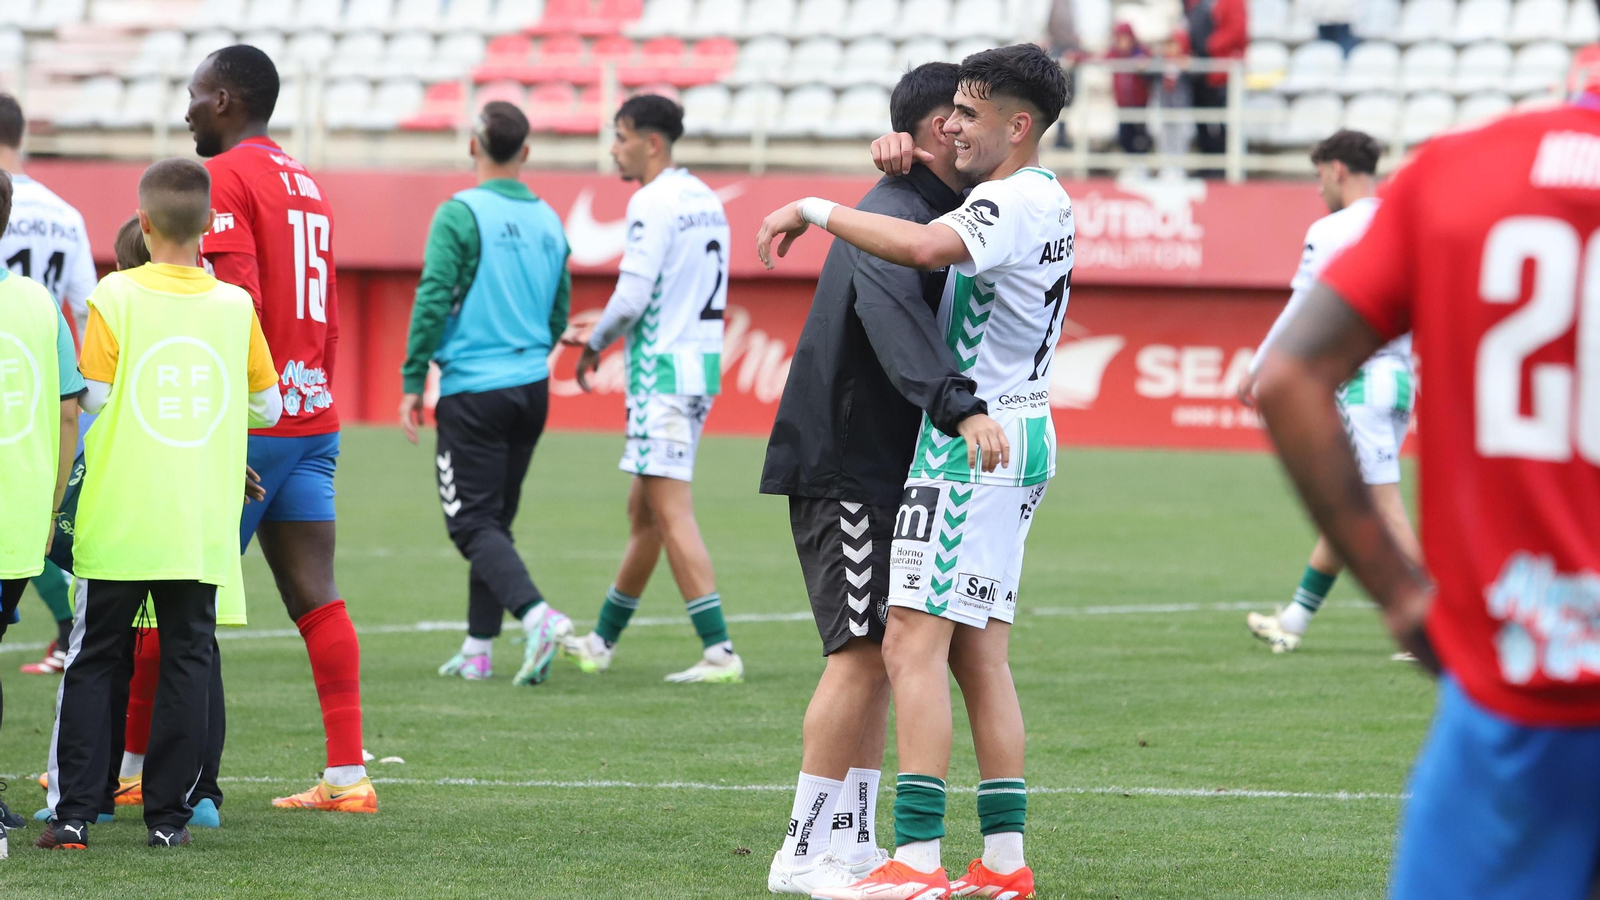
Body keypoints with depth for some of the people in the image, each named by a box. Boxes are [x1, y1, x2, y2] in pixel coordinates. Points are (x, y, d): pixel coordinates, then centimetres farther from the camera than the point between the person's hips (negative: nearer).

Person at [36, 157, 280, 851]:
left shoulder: (115, 297, -8)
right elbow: (267, 407, 8)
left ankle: (73, 812, 3)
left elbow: (89, 402, -8)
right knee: (187, 659, 8)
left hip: (118, 525, -2)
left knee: (92, 662, 6)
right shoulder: (235, 305, 0)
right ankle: (169, 815, 7)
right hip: (204, 526, 2)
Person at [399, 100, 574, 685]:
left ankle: (537, 615, -26)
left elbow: (433, 300, -14)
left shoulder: (461, 214, -10)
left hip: (473, 390, -6)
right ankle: (478, 649, 15)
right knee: (496, 519, 14)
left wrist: (413, 383, -8)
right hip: (532, 387, 6)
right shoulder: (548, 221, 9)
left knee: (473, 522, -5)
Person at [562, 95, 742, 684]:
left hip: (662, 371, -9)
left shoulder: (653, 203, -14)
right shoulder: (704, 199, 14)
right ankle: (603, 641, 26)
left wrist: (593, 346, -1)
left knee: (671, 515, -9)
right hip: (702, 364, 9)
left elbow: (632, 296, -19)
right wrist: (604, 332, 21)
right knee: (643, 509, 16)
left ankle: (719, 652, -15)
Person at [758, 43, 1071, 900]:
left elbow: (924, 247, -35)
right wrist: (905, 165, 10)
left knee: (914, 643, -13)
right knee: (979, 655, 10)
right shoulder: (1040, 199, 16)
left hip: (971, 443, -10)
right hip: (1005, 438, 10)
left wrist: (816, 209, -22)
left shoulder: (1017, 202, -15)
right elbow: (928, 226, 33)